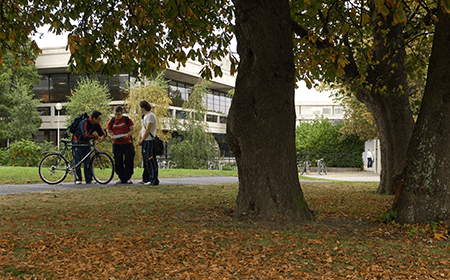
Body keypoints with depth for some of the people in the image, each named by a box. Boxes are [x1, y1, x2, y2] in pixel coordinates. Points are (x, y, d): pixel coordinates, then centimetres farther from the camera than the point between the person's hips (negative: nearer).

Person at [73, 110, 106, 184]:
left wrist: (102, 137, -32)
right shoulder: (85, 123, -29)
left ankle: (89, 179, 2)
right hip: (78, 143, -6)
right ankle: (78, 179, 2)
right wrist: (96, 137, -38)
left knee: (88, 162, 1)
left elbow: (102, 133, -8)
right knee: (77, 161, -3)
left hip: (86, 143, 6)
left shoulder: (97, 124, -7)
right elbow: (86, 135, -40)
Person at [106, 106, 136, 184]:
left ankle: (128, 178, 10)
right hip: (116, 144, 2)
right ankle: (121, 178, 15)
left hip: (127, 143, -2)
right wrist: (111, 136, -14)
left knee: (129, 162, -1)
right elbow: (108, 131, 9)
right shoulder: (111, 121, 8)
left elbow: (133, 130, -1)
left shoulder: (127, 120, 2)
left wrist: (127, 134, -22)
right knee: (118, 163, 5)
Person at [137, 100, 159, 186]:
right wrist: (139, 139, 8)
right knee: (146, 160, 15)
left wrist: (142, 140, -12)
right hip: (145, 141, 10)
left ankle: (154, 180, -9)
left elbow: (147, 130, -18)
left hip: (150, 141, -10)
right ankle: (146, 179, 23)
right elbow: (142, 129, 22)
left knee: (151, 161, -10)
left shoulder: (150, 116, -13)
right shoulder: (144, 116, 20)